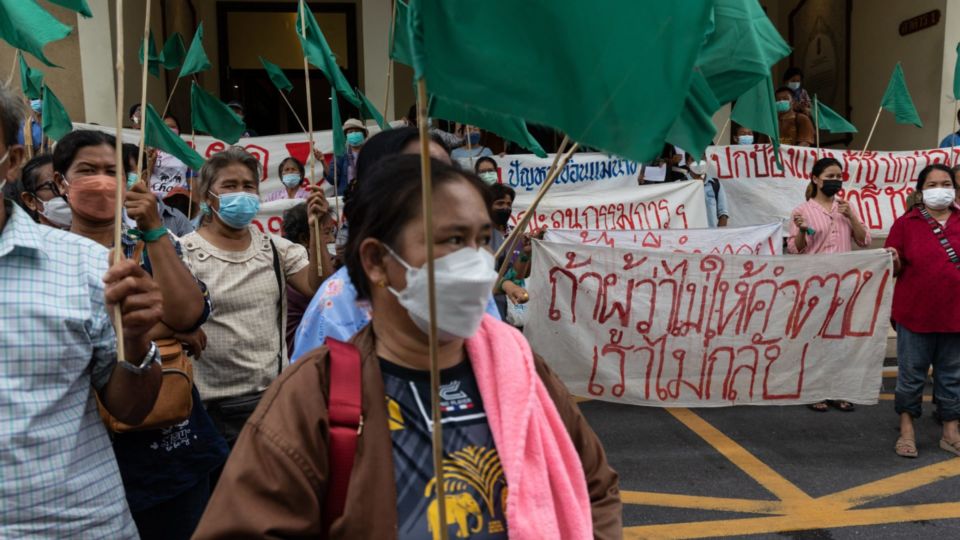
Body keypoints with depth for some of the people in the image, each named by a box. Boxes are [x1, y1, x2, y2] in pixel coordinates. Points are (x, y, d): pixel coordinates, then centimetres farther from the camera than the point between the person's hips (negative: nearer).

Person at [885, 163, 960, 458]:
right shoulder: (906, 223, 0)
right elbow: (895, 268, -1)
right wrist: (893, 261, -22)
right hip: (915, 313, -2)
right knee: (911, 375, 6)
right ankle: (906, 431, 18)